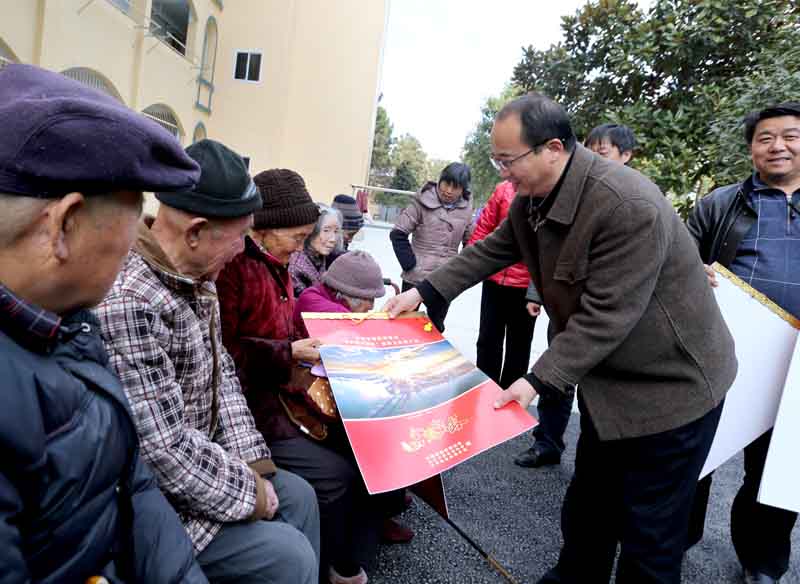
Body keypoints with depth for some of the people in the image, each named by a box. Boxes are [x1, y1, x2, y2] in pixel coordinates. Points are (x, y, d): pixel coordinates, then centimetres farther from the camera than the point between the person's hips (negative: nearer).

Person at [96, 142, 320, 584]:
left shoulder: (194, 276, 0)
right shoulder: (126, 302, -31)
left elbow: (221, 372, 6)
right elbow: (164, 450, -30)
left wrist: (253, 463, -2)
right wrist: (248, 492, -15)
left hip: (197, 461, 9)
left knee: (297, 495, 16)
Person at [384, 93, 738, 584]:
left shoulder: (629, 207, -29)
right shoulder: (534, 197, -2)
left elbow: (605, 315, -29)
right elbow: (491, 252, 8)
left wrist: (540, 380, -28)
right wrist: (424, 291, 2)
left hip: (669, 387, -7)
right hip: (606, 379, 8)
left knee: (648, 538, 6)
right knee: (586, 511, 21)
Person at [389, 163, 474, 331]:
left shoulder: (466, 210, 1)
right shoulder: (423, 202, -9)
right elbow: (398, 234, -8)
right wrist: (410, 264, -12)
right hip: (416, 278, -3)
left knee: (436, 329, 15)